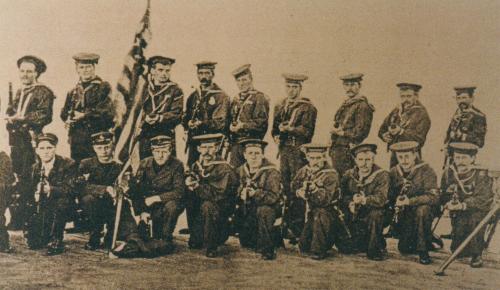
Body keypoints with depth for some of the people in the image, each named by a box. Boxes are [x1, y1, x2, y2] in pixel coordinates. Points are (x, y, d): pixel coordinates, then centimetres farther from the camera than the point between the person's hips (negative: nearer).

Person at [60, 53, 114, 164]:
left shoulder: (103, 87, -1)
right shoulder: (73, 92, 16)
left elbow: (106, 112, -11)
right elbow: (64, 113, 14)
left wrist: (84, 116, -15)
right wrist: (69, 118, -9)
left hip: (97, 137, -5)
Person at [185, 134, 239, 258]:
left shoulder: (224, 169, -14)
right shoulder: (196, 166, 4)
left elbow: (219, 194, -25)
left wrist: (198, 186, -22)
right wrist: (189, 181, -18)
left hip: (222, 210, -4)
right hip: (198, 211, 4)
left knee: (207, 205, -35)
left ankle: (212, 247, -22)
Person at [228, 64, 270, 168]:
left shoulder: (259, 98, -4)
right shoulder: (236, 99, 18)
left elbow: (262, 123, -12)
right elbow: (230, 120, 22)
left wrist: (243, 126, -15)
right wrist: (231, 127, 0)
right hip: (235, 144, 6)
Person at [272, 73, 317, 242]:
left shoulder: (308, 108, -1)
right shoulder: (280, 107, 19)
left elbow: (306, 131, -11)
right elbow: (275, 128, 19)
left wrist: (288, 128, -19)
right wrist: (277, 137, -1)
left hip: (299, 152, -6)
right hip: (284, 151, 6)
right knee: (286, 189, 7)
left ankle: (297, 228, -4)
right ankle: (288, 224, 14)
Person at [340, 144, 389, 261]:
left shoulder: (382, 175, -9)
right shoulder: (348, 175, 4)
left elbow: (381, 198, -23)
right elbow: (343, 195, -5)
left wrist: (365, 200, -40)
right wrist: (350, 203, -27)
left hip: (372, 214, -5)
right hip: (354, 215, 5)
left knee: (376, 213, -34)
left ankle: (375, 249, -17)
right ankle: (357, 244, 11)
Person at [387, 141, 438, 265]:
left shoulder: (426, 171, -12)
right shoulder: (393, 172, 2)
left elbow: (433, 197, -23)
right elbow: (388, 196, 5)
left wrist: (409, 201, -32)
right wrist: (396, 203, -17)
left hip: (421, 215, -3)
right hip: (402, 217, 3)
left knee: (422, 209, -37)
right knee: (404, 249, -13)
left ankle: (423, 250, -22)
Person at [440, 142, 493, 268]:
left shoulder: (481, 175, -10)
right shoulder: (449, 174, 2)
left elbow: (484, 198, -20)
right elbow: (442, 195, 1)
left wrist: (463, 205, -32)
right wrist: (448, 203, -24)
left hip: (478, 211, -2)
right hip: (458, 215, 2)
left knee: (475, 218, -38)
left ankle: (476, 255, -19)